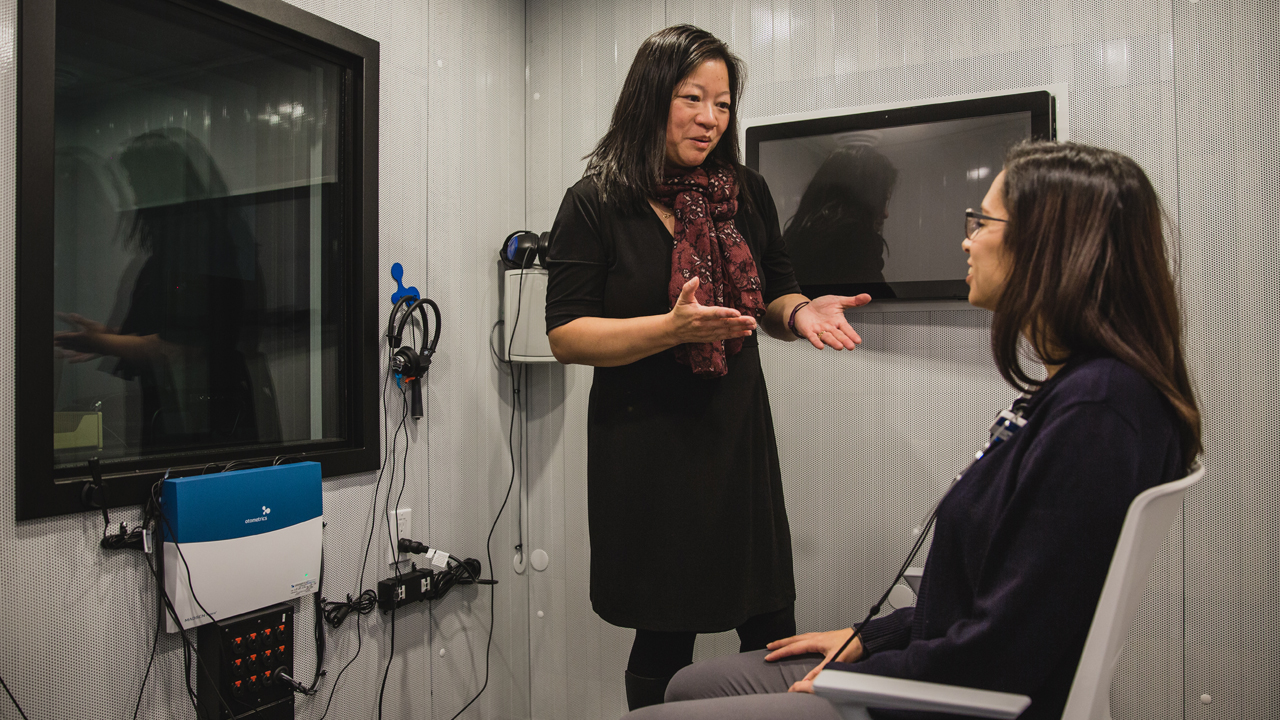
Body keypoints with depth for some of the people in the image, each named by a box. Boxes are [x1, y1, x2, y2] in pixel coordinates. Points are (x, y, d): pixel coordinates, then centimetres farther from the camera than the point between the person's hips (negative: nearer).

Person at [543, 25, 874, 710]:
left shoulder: (748, 195, 8)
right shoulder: (595, 204, -5)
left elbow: (774, 299, 16)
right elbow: (566, 336, -10)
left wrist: (802, 313, -8)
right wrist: (674, 326, -24)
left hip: (738, 434, 4)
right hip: (643, 445, -3)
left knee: (774, 632, 8)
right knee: (664, 639, 10)